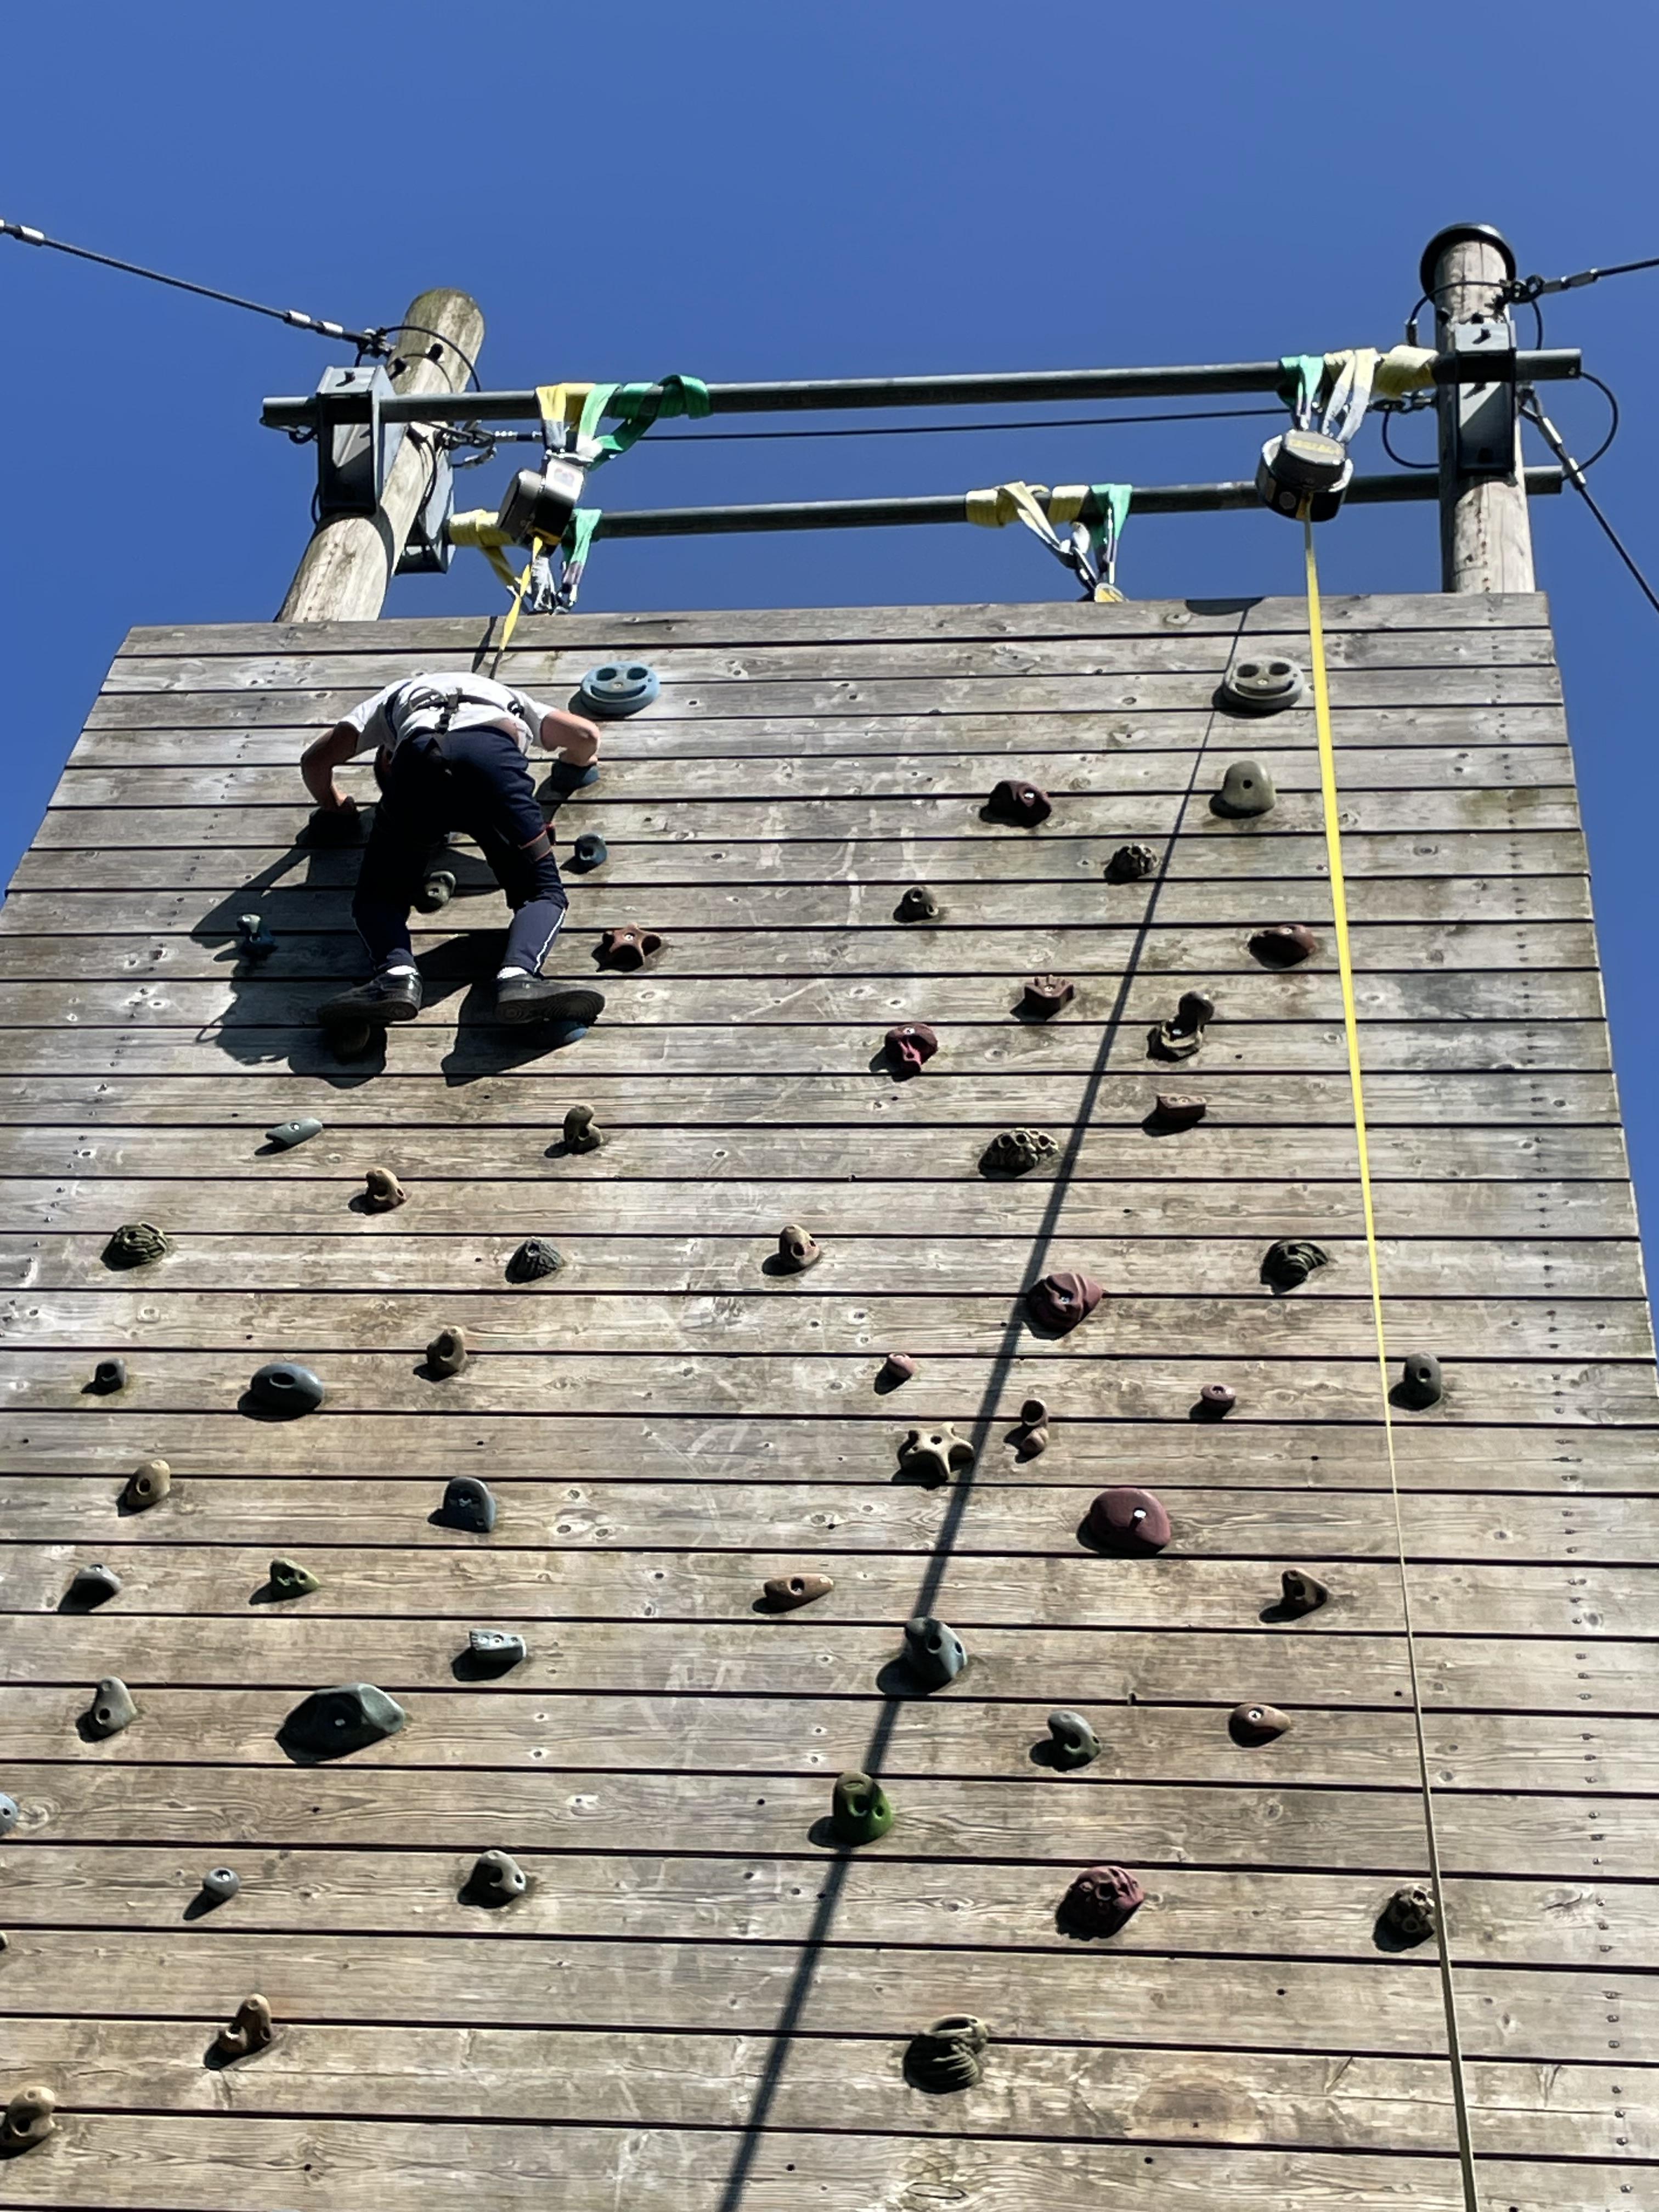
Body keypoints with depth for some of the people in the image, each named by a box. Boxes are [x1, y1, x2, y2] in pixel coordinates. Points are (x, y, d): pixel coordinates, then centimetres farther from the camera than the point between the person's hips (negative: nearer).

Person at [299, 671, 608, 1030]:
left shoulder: (394, 696, 43)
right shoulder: (507, 695, 46)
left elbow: (315, 760, 33)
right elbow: (585, 735, 34)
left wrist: (334, 806, 54)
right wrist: (579, 764, 57)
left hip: (419, 757, 0)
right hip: (493, 753, 0)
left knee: (378, 898, 13)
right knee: (543, 892, 8)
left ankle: (397, 972, -19)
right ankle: (517, 975, -23)